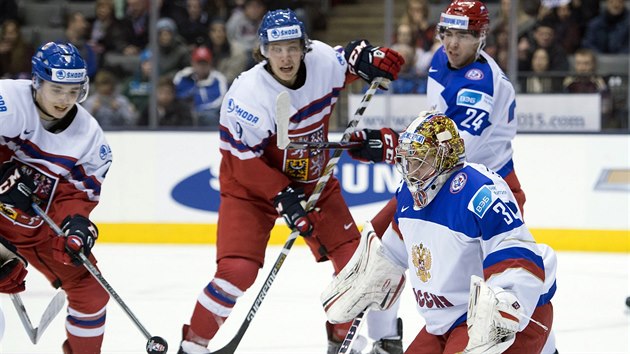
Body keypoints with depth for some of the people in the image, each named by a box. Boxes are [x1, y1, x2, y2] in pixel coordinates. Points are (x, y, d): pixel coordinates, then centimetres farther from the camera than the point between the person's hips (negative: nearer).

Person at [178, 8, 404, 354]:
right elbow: (243, 161, -22)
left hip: (313, 181, 5)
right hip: (252, 186, -5)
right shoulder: (247, 93, -27)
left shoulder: (323, 62, -17)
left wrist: (367, 58, -22)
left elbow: (354, 56, 2)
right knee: (237, 272, -18)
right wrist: (282, 197, -28)